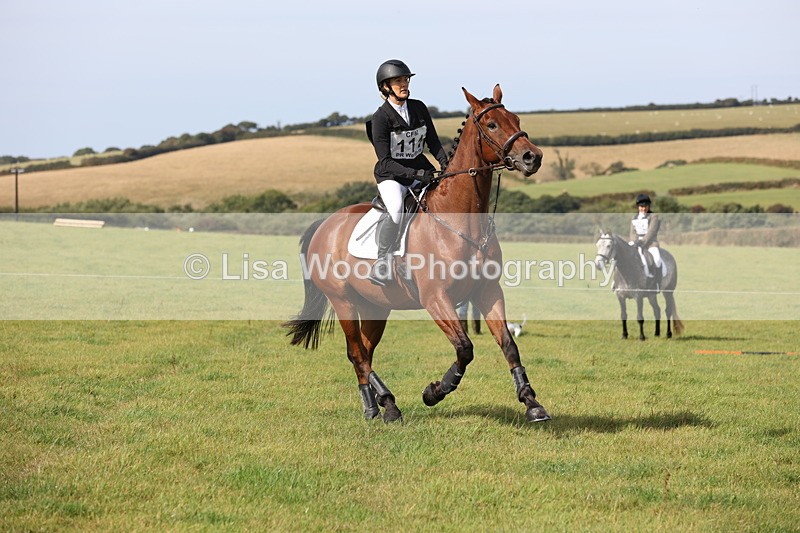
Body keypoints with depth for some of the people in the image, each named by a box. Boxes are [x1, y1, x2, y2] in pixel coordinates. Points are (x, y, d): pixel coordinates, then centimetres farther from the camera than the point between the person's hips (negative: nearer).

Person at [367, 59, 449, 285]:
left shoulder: (419, 108, 4)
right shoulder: (381, 117, -13)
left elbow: (433, 141, 12)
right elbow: (385, 162, -17)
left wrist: (445, 163, -8)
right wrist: (415, 174, -27)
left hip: (420, 171, 6)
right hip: (391, 175, -6)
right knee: (396, 210, -34)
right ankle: (381, 265, -25)